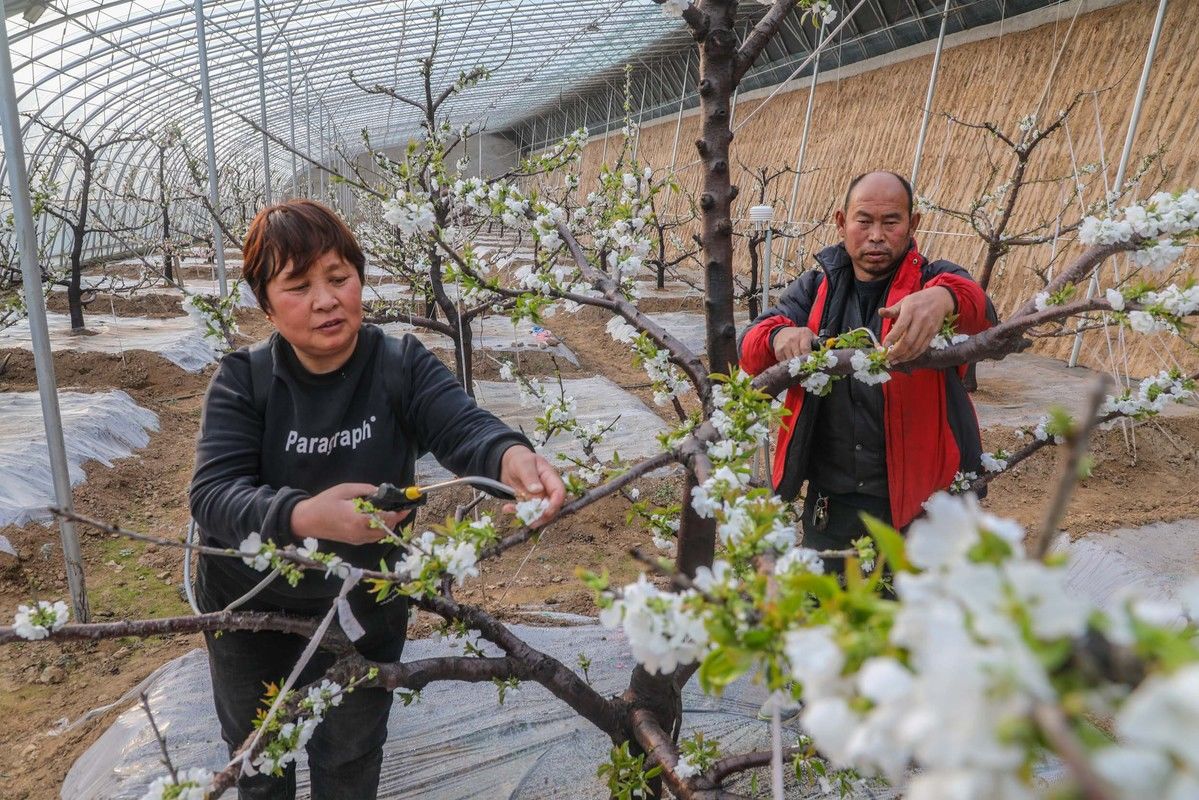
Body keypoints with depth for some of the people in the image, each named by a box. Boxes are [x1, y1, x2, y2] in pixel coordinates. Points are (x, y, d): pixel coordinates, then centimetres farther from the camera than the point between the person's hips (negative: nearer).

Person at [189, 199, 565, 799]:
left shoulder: (401, 366, -16)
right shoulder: (242, 380, -16)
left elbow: (463, 426, -33)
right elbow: (213, 494, -27)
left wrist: (510, 456, -57)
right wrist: (303, 516, -48)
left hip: (364, 608, 0)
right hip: (250, 611, 1)